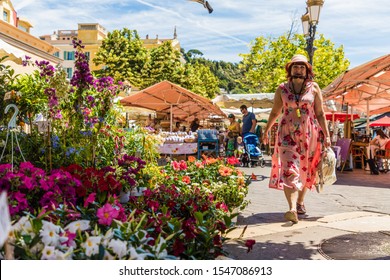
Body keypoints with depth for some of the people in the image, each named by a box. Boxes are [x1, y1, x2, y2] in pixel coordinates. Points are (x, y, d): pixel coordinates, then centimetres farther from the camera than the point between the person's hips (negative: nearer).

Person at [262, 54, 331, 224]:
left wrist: (326, 135, -3)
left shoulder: (314, 88, 3)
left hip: (309, 134, 1)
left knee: (305, 170, 9)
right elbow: (275, 112, 14)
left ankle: (300, 201, 30)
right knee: (289, 170, -14)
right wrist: (266, 130, 20)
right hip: (287, 133, -1)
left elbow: (320, 114, 2)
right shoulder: (282, 89, 4)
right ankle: (293, 209, -23)